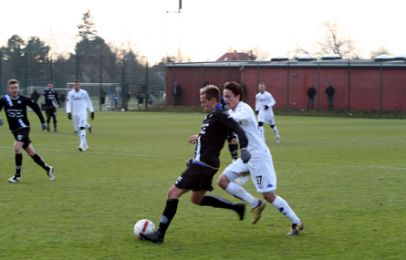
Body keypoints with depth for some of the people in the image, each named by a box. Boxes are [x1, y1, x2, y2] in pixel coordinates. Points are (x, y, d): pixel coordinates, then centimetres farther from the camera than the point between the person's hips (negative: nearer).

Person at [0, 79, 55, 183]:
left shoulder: (23, 99, -9)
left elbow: (36, 107, 1)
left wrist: (43, 122, 2)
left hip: (23, 127, -4)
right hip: (14, 130, 4)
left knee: (17, 148, -21)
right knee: (31, 152, 7)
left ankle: (17, 175, -11)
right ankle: (47, 168, 22)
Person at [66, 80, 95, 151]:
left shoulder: (84, 93, 2)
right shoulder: (70, 93, 3)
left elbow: (89, 102, 10)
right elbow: (68, 103, 2)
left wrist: (92, 112, 10)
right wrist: (69, 112, -12)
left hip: (83, 113, -3)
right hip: (75, 114, 3)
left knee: (82, 128, -17)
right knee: (78, 129, 7)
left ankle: (82, 145, -24)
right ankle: (85, 145, 21)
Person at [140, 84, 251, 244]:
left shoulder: (219, 116, -16)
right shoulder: (212, 116, 14)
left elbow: (237, 129, -29)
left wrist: (243, 148, -42)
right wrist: (200, 137, 47)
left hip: (203, 164, -10)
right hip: (204, 164, 10)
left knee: (173, 192, -9)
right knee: (197, 199, 22)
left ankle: (160, 235, -8)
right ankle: (236, 207, 23)